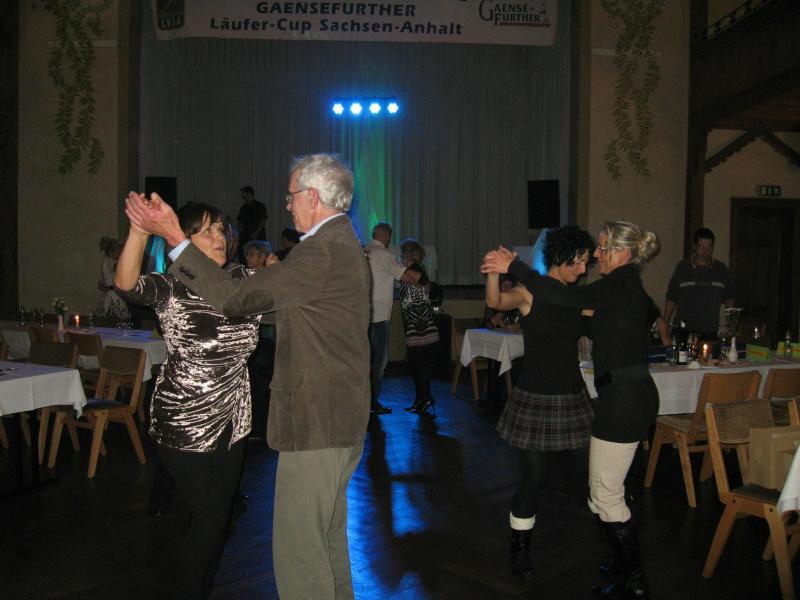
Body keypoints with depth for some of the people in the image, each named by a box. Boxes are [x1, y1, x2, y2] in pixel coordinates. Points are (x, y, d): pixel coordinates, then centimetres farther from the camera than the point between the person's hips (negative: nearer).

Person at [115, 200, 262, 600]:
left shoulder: (242, 281, 2)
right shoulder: (172, 289, -14)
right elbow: (127, 284, -33)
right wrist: (139, 231, -48)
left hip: (231, 421, 6)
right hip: (185, 425, -6)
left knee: (220, 515, 16)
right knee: (210, 518, 1)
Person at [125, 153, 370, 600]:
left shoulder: (322, 251, -20)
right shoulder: (344, 244, 13)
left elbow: (237, 298, -21)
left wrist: (174, 236, -17)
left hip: (317, 423, -11)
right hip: (343, 419, 11)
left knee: (297, 547, -1)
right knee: (328, 536, 24)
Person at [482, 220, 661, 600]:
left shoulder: (620, 284, -14)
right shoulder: (630, 285, 15)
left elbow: (566, 297, -29)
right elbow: (650, 314, 39)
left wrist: (513, 267, -26)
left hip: (623, 397, -10)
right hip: (631, 394, 10)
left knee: (605, 495, -2)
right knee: (609, 491, 16)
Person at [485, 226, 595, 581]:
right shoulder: (528, 293, -10)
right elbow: (495, 302, -30)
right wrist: (495, 270, -48)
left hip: (572, 397, 5)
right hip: (535, 398, -4)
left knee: (591, 472, 7)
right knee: (534, 478, 2)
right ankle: (519, 550, 22)